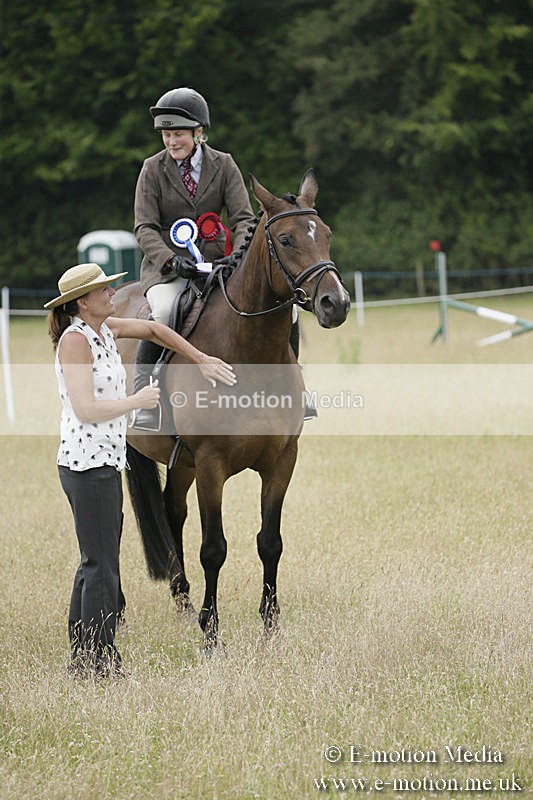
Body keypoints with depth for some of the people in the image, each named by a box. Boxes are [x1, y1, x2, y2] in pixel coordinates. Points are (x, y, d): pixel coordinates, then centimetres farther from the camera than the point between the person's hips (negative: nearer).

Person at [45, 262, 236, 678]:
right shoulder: (75, 340, -15)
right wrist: (138, 401, -14)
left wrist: (202, 360, 22)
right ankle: (100, 663, -4)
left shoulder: (103, 329, 10)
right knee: (101, 567, -7)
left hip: (104, 463, 10)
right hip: (88, 464, -10)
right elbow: (85, 410, -22)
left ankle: (82, 659, 20)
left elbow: (152, 329, 25)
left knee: (96, 563, 14)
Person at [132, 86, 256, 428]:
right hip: (167, 265, -2)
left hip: (215, 262, 2)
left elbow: (243, 218, -1)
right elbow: (145, 228, -5)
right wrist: (171, 260, -23)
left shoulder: (223, 165, 4)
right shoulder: (153, 169, -1)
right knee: (165, 312, -35)